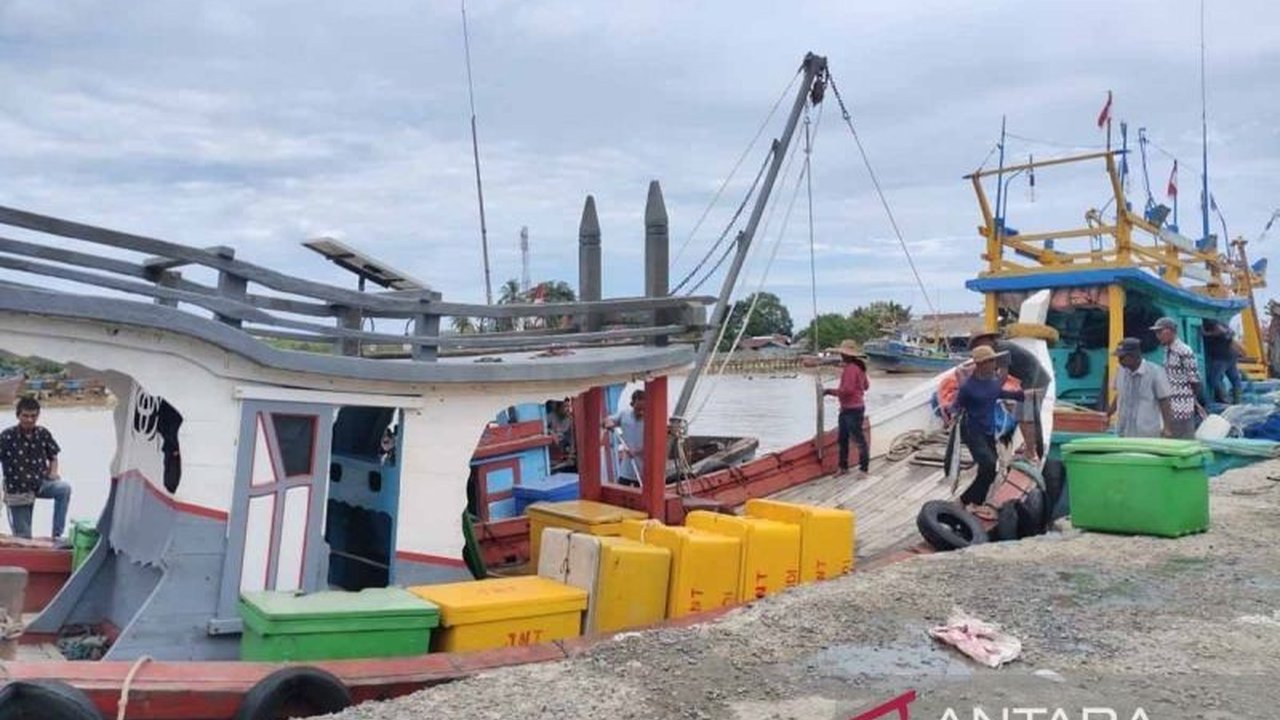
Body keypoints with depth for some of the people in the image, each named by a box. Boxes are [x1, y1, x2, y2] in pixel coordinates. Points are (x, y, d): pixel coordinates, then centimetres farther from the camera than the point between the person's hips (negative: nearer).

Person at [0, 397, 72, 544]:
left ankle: (57, 536, -22)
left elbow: (53, 457, 12)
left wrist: (53, 472, -8)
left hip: (40, 483, 2)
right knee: (23, 537, -2)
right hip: (18, 491, -2)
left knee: (64, 488, -31)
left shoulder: (43, 433, -2)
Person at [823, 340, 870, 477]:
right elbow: (866, 385, 20)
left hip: (853, 410, -11)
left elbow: (847, 390, -25)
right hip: (846, 409, 11)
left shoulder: (851, 369, -19)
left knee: (858, 438, -4)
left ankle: (863, 468, 1)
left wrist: (831, 391, -16)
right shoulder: (858, 368, 12)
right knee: (842, 438, 16)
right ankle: (843, 467, 24)